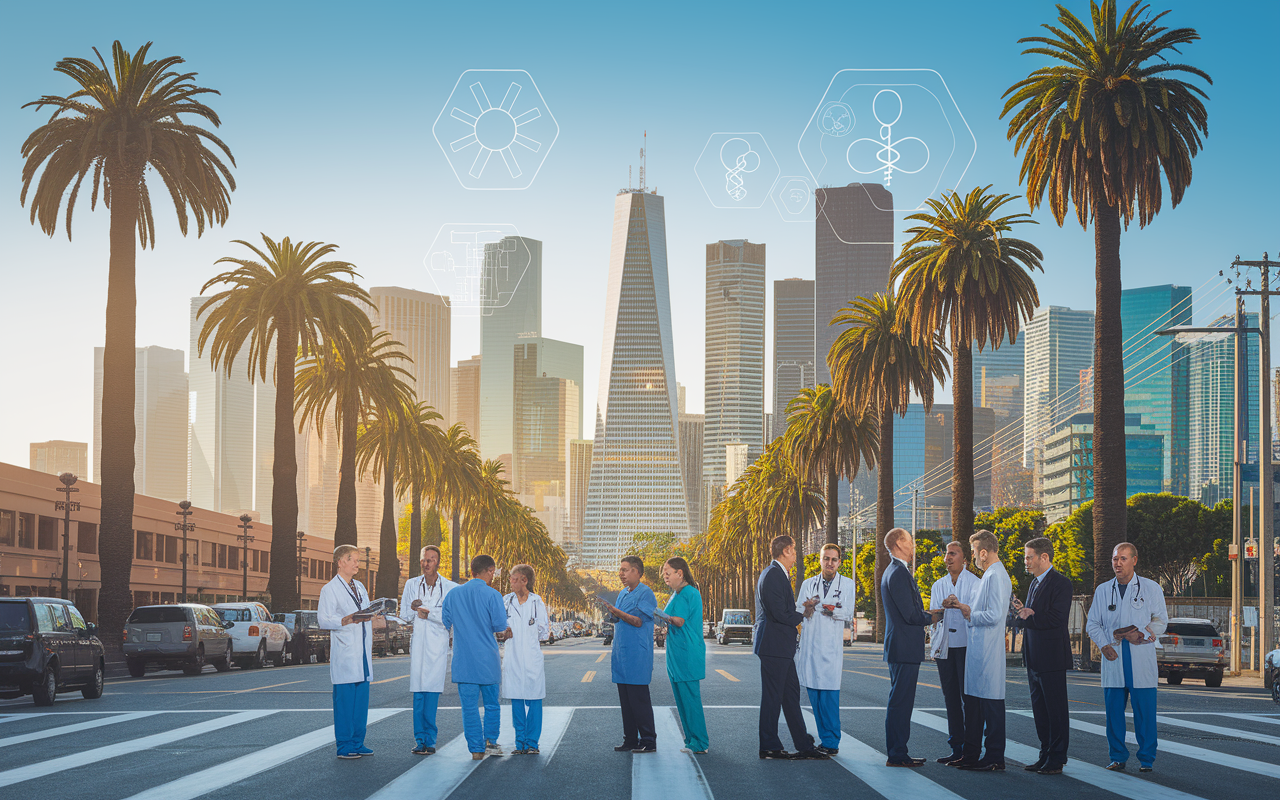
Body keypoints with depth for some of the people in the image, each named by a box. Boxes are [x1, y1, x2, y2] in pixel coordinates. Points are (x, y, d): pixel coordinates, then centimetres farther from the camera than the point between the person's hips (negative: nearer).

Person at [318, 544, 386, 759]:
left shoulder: (360, 588, 18)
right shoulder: (329, 589, -5)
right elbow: (324, 620, -13)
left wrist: (377, 621, 5)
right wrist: (348, 620, -25)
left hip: (362, 653, 7)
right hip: (344, 655, -7)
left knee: (361, 699, 8)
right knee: (344, 701, -6)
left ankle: (357, 743, 16)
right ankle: (344, 747, -1)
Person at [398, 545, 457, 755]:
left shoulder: (450, 588, 1)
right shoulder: (411, 585, 11)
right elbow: (405, 617, 11)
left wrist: (429, 613, -10)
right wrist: (413, 608, -9)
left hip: (438, 645, -2)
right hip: (418, 642, 3)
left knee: (432, 691, -7)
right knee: (418, 692, -1)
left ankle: (429, 740, 0)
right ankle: (420, 740, 3)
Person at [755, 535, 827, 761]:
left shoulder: (777, 574, 18)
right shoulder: (773, 575, -16)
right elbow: (780, 614, -20)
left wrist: (802, 606, 10)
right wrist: (802, 614, -4)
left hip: (782, 648, 11)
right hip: (774, 647, -11)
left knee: (791, 695, 12)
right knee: (771, 697, -3)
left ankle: (804, 745, 15)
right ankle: (768, 747, 4)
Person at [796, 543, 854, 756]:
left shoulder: (848, 585, 6)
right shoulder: (808, 584, 13)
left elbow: (848, 613, -4)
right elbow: (799, 612, 2)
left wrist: (819, 607, -14)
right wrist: (806, 609, -22)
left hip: (832, 648, -3)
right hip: (810, 646, 3)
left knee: (829, 695, -9)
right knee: (814, 695, 3)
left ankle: (831, 742, -4)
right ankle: (825, 739, 10)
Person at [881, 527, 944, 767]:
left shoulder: (893, 572, 18)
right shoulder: (899, 573, -17)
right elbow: (910, 615, -20)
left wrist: (927, 614, 12)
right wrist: (932, 617, -3)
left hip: (900, 647, 11)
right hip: (905, 648, -11)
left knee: (901, 701, 14)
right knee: (900, 702, -7)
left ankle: (898, 752, 18)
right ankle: (896, 755, -5)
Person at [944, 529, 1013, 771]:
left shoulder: (996, 576, -17)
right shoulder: (990, 575, 16)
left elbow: (994, 615, -23)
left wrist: (970, 615, -9)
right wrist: (961, 605, 18)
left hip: (988, 651, -11)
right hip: (977, 650, 11)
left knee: (991, 703, -4)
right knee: (972, 701, 15)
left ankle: (995, 758, 2)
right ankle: (971, 754, 22)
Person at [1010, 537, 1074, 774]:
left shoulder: (1061, 583, -10)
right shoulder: (1034, 584, 18)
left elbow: (1055, 618, -20)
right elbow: (1019, 620, 17)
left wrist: (1026, 616, -12)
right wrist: (1020, 613, -6)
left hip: (1052, 657, -9)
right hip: (1034, 659, 9)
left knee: (1056, 710, -3)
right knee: (1040, 710, 11)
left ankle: (1056, 760, 1)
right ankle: (1045, 756, 17)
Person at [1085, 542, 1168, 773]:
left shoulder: (1151, 589, 7)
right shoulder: (1102, 590, 13)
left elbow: (1161, 621, 6)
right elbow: (1093, 624, 13)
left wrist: (1141, 635, -10)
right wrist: (1104, 645, -4)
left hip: (1142, 658, -2)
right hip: (1113, 658, 2)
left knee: (1145, 710, -3)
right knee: (1113, 709, 1)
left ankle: (1146, 758, 6)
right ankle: (1117, 757, 11)